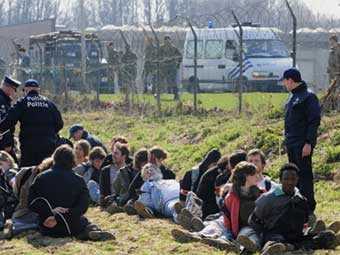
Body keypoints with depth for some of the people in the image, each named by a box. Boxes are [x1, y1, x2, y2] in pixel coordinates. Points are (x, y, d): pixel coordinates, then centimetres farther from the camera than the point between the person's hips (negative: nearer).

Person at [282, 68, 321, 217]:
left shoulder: (308, 96, -12)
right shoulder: (293, 97, 16)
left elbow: (314, 121, -17)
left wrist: (308, 143, -21)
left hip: (302, 145, -9)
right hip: (292, 144, 9)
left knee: (304, 176, -8)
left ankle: (309, 209, -6)